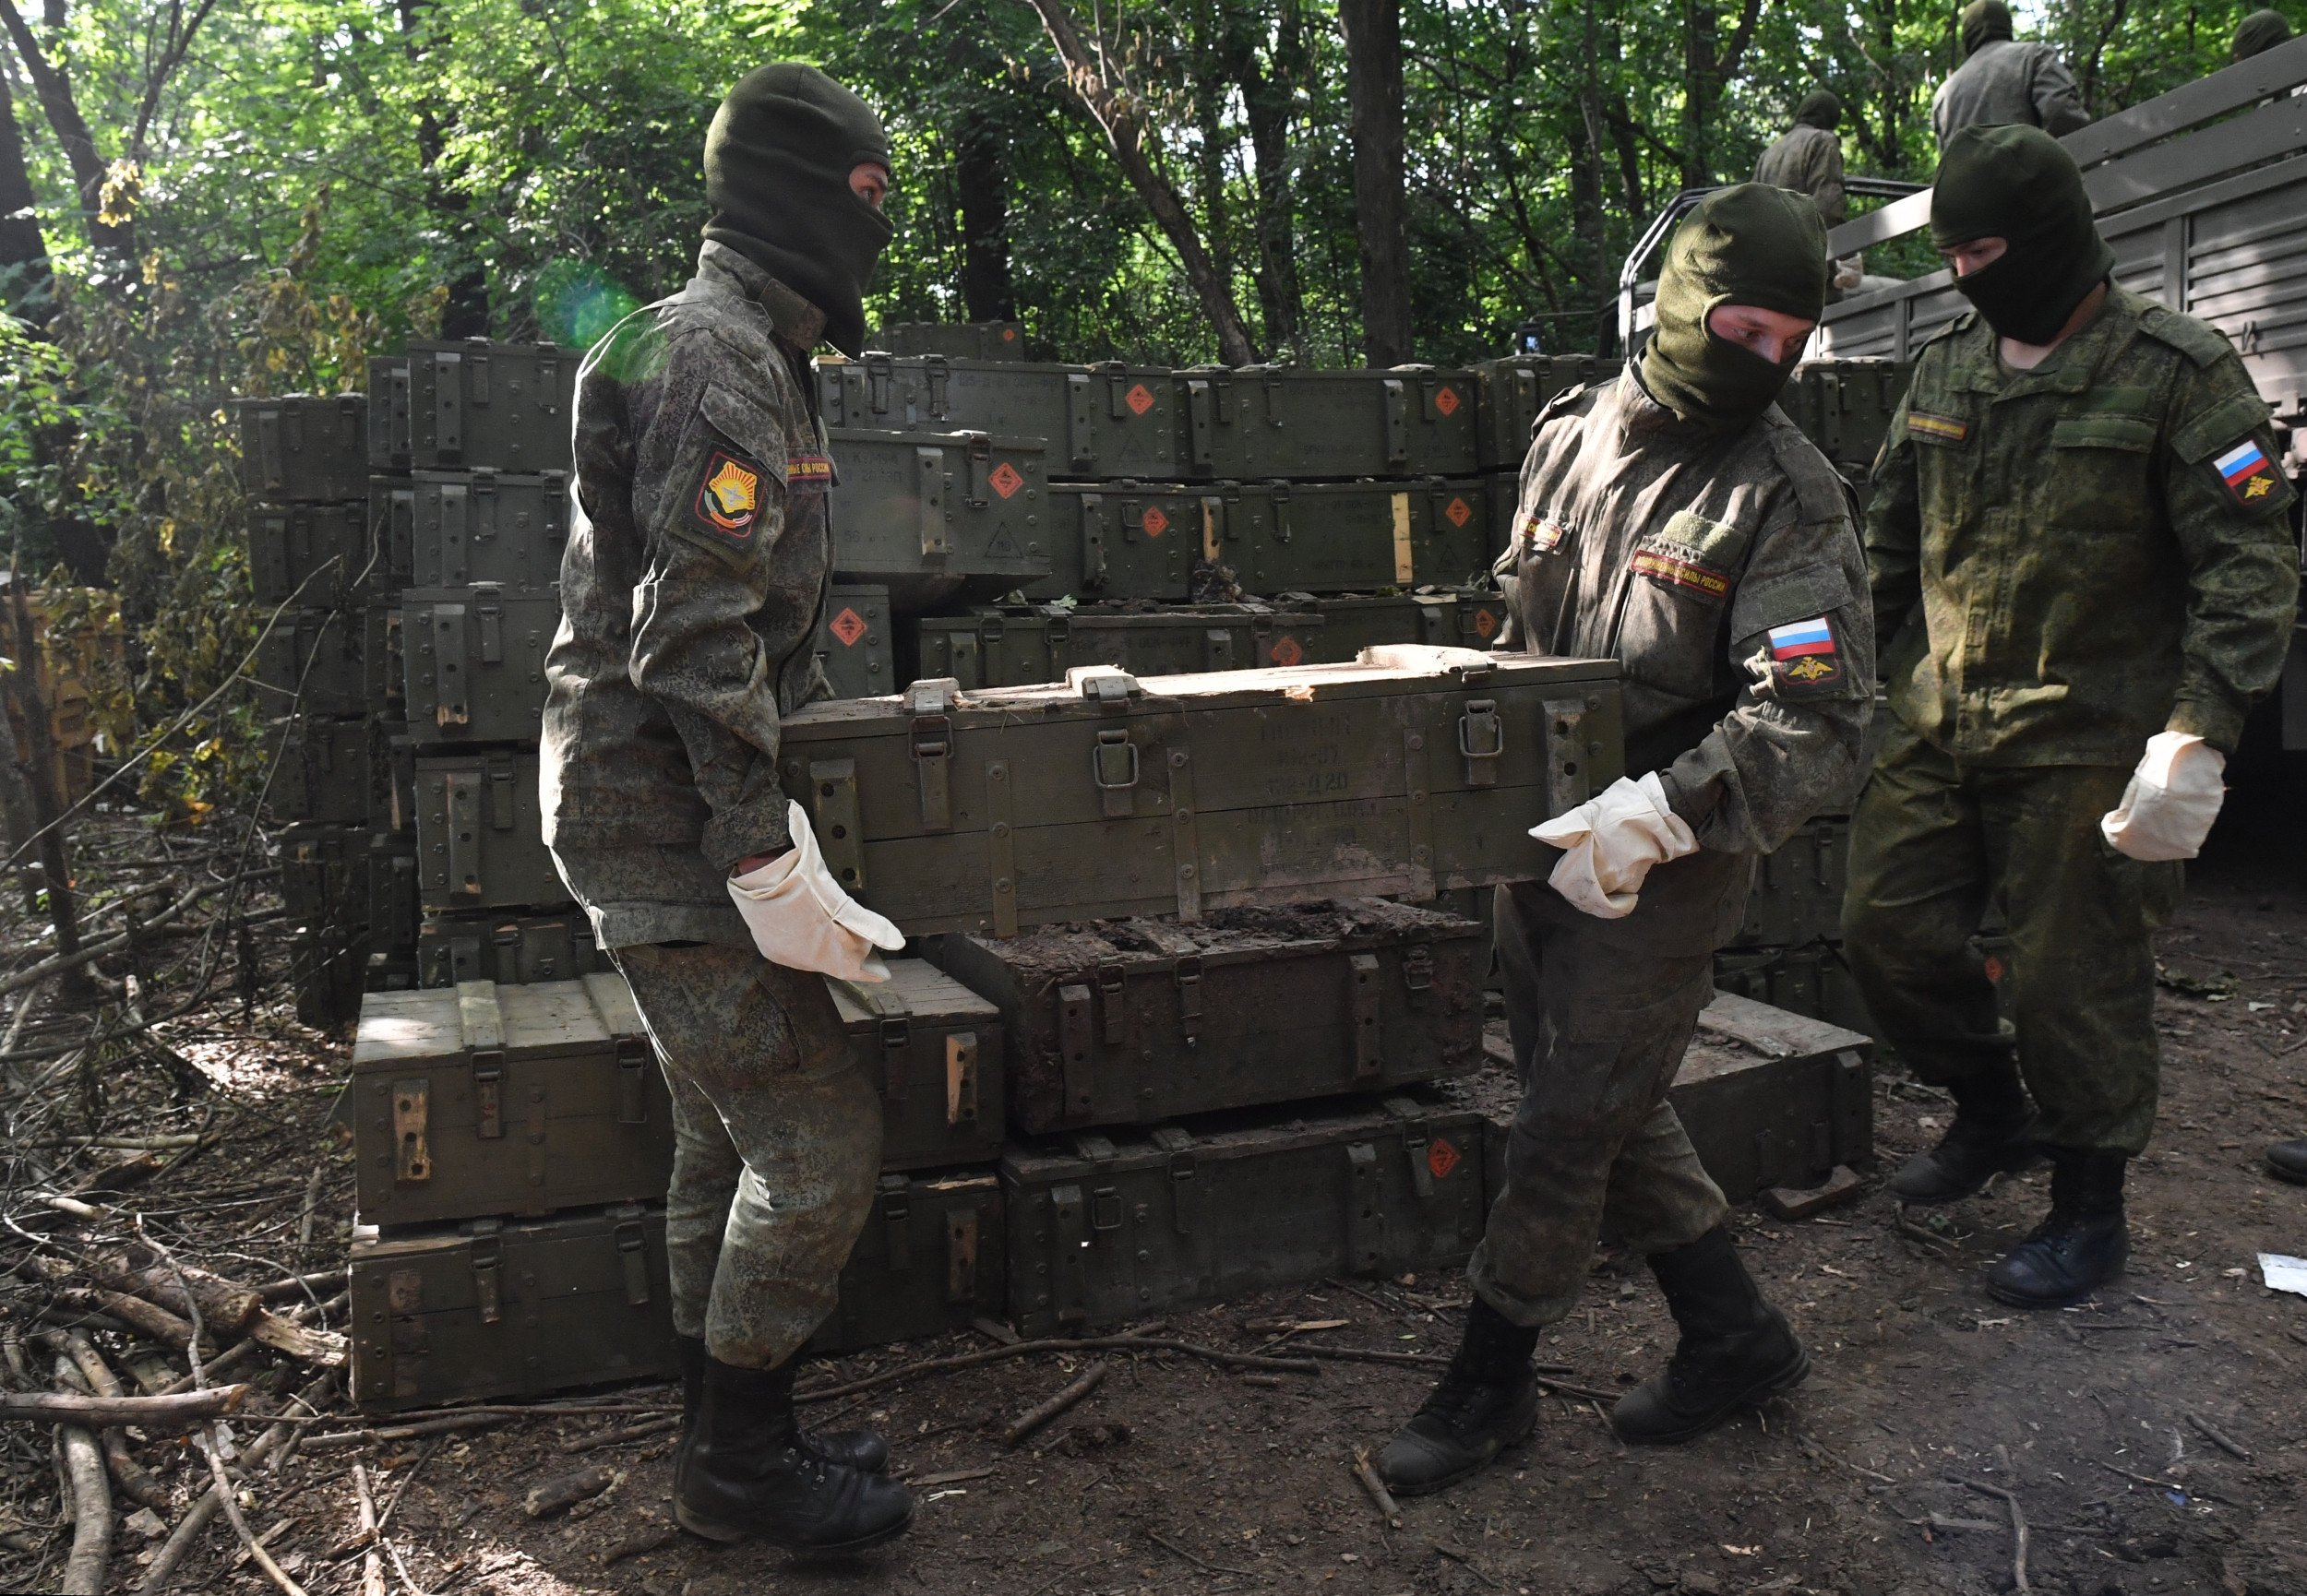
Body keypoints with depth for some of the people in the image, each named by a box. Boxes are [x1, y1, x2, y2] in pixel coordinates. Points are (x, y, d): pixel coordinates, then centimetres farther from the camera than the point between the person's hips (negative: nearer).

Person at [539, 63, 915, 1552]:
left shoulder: (737, 355, 18)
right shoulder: (721, 363, -16)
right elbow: (694, 642, -24)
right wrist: (767, 854, -25)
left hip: (664, 816, 11)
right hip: (673, 824, -11)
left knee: (730, 1137, 16)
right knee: (821, 1135, -5)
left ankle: (726, 1437, 30)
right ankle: (741, 1459, 11)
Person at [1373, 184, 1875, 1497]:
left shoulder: (1789, 497, -14)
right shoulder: (1572, 435, 4)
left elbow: (1816, 723, -22)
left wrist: (1657, 814, -32)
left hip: (1668, 867, -6)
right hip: (1544, 841, 7)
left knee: (1567, 1131, 2)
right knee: (1612, 1114, 16)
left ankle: (1491, 1384, 20)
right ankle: (1738, 1336, 34)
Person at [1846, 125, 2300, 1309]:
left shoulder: (2177, 372, -8)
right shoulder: (1944, 367, 10)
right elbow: (1889, 537, 20)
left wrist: (2198, 735, -20)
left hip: (2089, 741, -6)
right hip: (1937, 725, 6)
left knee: (2072, 977, 2)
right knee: (1886, 928, 7)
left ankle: (2089, 1209, 22)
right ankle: (1994, 1110, 33)